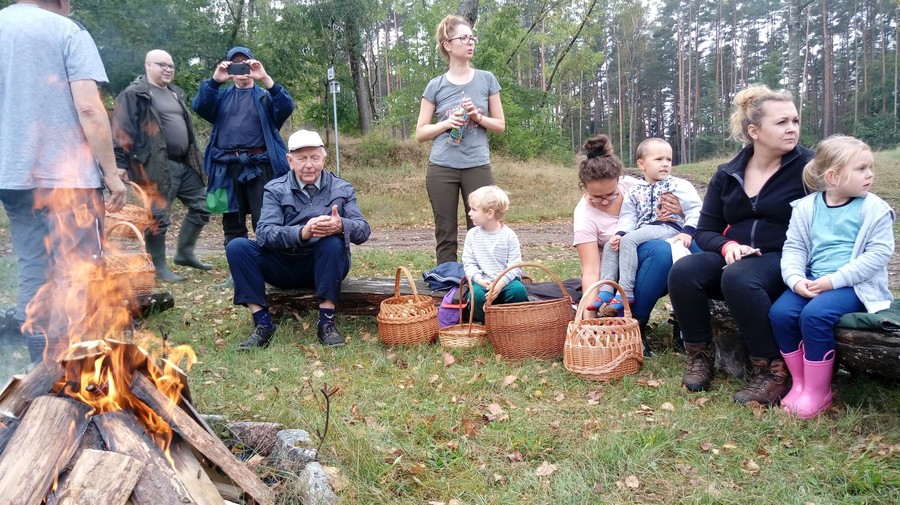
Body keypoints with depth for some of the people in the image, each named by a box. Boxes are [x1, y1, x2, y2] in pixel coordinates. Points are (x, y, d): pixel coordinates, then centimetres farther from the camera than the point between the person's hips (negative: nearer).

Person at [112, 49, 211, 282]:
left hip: (185, 163, 8)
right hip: (157, 166, -8)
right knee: (159, 216, -2)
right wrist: (121, 165, -18)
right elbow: (122, 133, -11)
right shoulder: (134, 95, -6)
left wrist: (195, 159, 24)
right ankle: (158, 267, 10)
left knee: (201, 207, 10)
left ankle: (185, 253, 24)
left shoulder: (175, 93, 20)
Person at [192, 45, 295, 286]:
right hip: (227, 167, 3)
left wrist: (265, 79, -19)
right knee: (232, 223, 7)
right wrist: (214, 80, -14)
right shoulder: (222, 96, 19)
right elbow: (199, 106, 0)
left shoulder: (264, 95, 12)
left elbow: (286, 107, -9)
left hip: (259, 166, -3)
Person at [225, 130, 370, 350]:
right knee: (237, 246, -18)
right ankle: (262, 323, -16)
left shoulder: (341, 189, 1)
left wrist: (341, 225, -36)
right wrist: (302, 233, -37)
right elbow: (264, 234, -17)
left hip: (326, 266, -1)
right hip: (285, 266, 1)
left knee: (333, 241, -33)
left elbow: (363, 230, -11)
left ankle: (326, 322, -24)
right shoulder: (275, 189, -1)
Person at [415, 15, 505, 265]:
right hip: (441, 168, 0)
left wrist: (477, 116, -9)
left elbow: (500, 125, 10)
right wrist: (446, 123, -11)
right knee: (445, 235, 4)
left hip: (478, 167, 0)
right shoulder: (436, 86, 4)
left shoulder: (487, 80, 6)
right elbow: (420, 133, 6)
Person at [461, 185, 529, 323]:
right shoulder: (472, 235, 4)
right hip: (483, 282, 1)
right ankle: (482, 322, -2)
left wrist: (500, 283, -21)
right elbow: (468, 262, 3)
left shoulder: (508, 236, -4)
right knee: (476, 294, -30)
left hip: (506, 280, -1)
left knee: (518, 290, -30)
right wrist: (479, 280, -15)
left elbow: (514, 265, -6)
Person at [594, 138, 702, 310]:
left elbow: (695, 210, -5)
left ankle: (626, 292, -28)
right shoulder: (634, 191, 14)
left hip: (668, 229, -7)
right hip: (643, 231, 7)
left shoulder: (678, 185, 0)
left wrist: (687, 231, -19)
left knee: (628, 240, -28)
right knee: (610, 245, -7)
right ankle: (606, 290, -13)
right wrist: (620, 233, -11)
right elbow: (628, 217, 8)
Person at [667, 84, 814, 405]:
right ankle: (700, 356, -6)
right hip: (733, 256, 4)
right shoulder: (727, 174, 8)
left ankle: (772, 371, -21)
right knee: (683, 272, -25)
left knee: (738, 278, -37)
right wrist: (727, 245, -14)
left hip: (784, 261, -4)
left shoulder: (807, 166, -3)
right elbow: (704, 232, 8)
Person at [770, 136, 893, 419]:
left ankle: (818, 392, -11)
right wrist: (796, 279, -14)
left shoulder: (874, 209, -3)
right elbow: (793, 248, 5)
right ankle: (799, 382, 0)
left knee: (815, 314, -29)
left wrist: (834, 280, -18)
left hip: (855, 285, -4)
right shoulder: (806, 208, 6)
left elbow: (879, 254, -9)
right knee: (780, 312, -19)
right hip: (811, 283, 4)